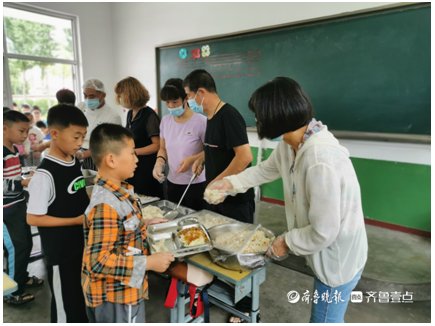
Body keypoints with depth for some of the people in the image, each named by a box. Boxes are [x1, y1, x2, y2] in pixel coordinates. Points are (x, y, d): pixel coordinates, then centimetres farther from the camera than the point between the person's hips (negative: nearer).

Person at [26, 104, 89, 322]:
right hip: (60, 251, -7)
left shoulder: (75, 163, 0)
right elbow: (33, 218, -20)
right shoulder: (45, 174, -23)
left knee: (85, 297, 24)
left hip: (82, 244, 7)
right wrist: (77, 220, -23)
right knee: (66, 304, 13)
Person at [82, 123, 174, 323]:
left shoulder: (116, 192, 0)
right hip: (115, 297, -9)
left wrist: (145, 225, 3)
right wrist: (149, 263, -26)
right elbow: (98, 261, -30)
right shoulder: (105, 205, -29)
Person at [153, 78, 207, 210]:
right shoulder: (165, 121, 4)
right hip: (172, 182, 5)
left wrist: (192, 159, -23)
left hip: (196, 184, -5)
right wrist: (159, 162, -5)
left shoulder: (200, 121, -14)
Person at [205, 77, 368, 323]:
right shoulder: (291, 143, -7)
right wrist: (231, 183, 4)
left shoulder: (320, 162, -36)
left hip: (339, 258, -8)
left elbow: (324, 232, -30)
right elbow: (266, 169, 13)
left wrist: (287, 242, -14)